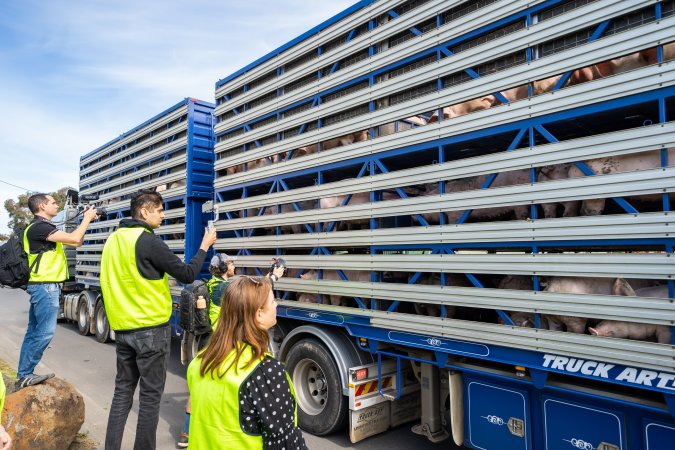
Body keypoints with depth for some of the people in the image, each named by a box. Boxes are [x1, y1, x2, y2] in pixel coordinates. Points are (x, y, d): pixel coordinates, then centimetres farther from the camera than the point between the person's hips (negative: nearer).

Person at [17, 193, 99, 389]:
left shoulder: (43, 228, 17)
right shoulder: (39, 227, -16)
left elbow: (76, 242, 18)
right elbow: (74, 239, -24)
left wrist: (85, 221, 9)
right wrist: (87, 219, -10)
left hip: (42, 286, 10)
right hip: (45, 286, -10)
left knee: (34, 331, 13)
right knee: (45, 331, -6)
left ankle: (24, 375, 19)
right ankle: (24, 375, 2)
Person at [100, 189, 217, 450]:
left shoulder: (113, 240, 9)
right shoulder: (148, 241, -16)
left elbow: (114, 283, 17)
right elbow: (187, 275, -13)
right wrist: (205, 246, -2)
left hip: (122, 328, 8)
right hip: (151, 329, -8)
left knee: (123, 390, 16)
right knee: (150, 395, 4)